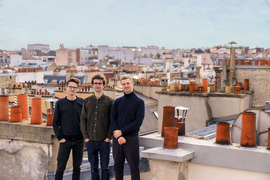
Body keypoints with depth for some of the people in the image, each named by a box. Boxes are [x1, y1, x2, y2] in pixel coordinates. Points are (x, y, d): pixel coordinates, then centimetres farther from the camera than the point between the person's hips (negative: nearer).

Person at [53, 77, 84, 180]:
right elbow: (55, 122, 2)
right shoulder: (60, 103, 1)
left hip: (79, 140, 1)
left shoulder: (82, 102, 3)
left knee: (77, 168, 9)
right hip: (65, 140, -1)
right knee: (60, 168, 1)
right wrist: (60, 137, -6)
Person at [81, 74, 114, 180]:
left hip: (104, 141, -2)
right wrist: (85, 136, -1)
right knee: (93, 168, 10)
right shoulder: (87, 101, 9)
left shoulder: (110, 101, 1)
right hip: (90, 140, 2)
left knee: (105, 168, 3)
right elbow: (83, 119, 8)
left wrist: (109, 136, -10)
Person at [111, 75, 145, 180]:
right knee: (117, 167, 9)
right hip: (117, 139, 4)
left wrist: (121, 131, -14)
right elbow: (113, 119, 4)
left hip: (131, 139, -4)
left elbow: (138, 122, -9)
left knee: (134, 167, 1)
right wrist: (118, 136, -11)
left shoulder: (139, 102, -1)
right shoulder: (117, 101, 10)